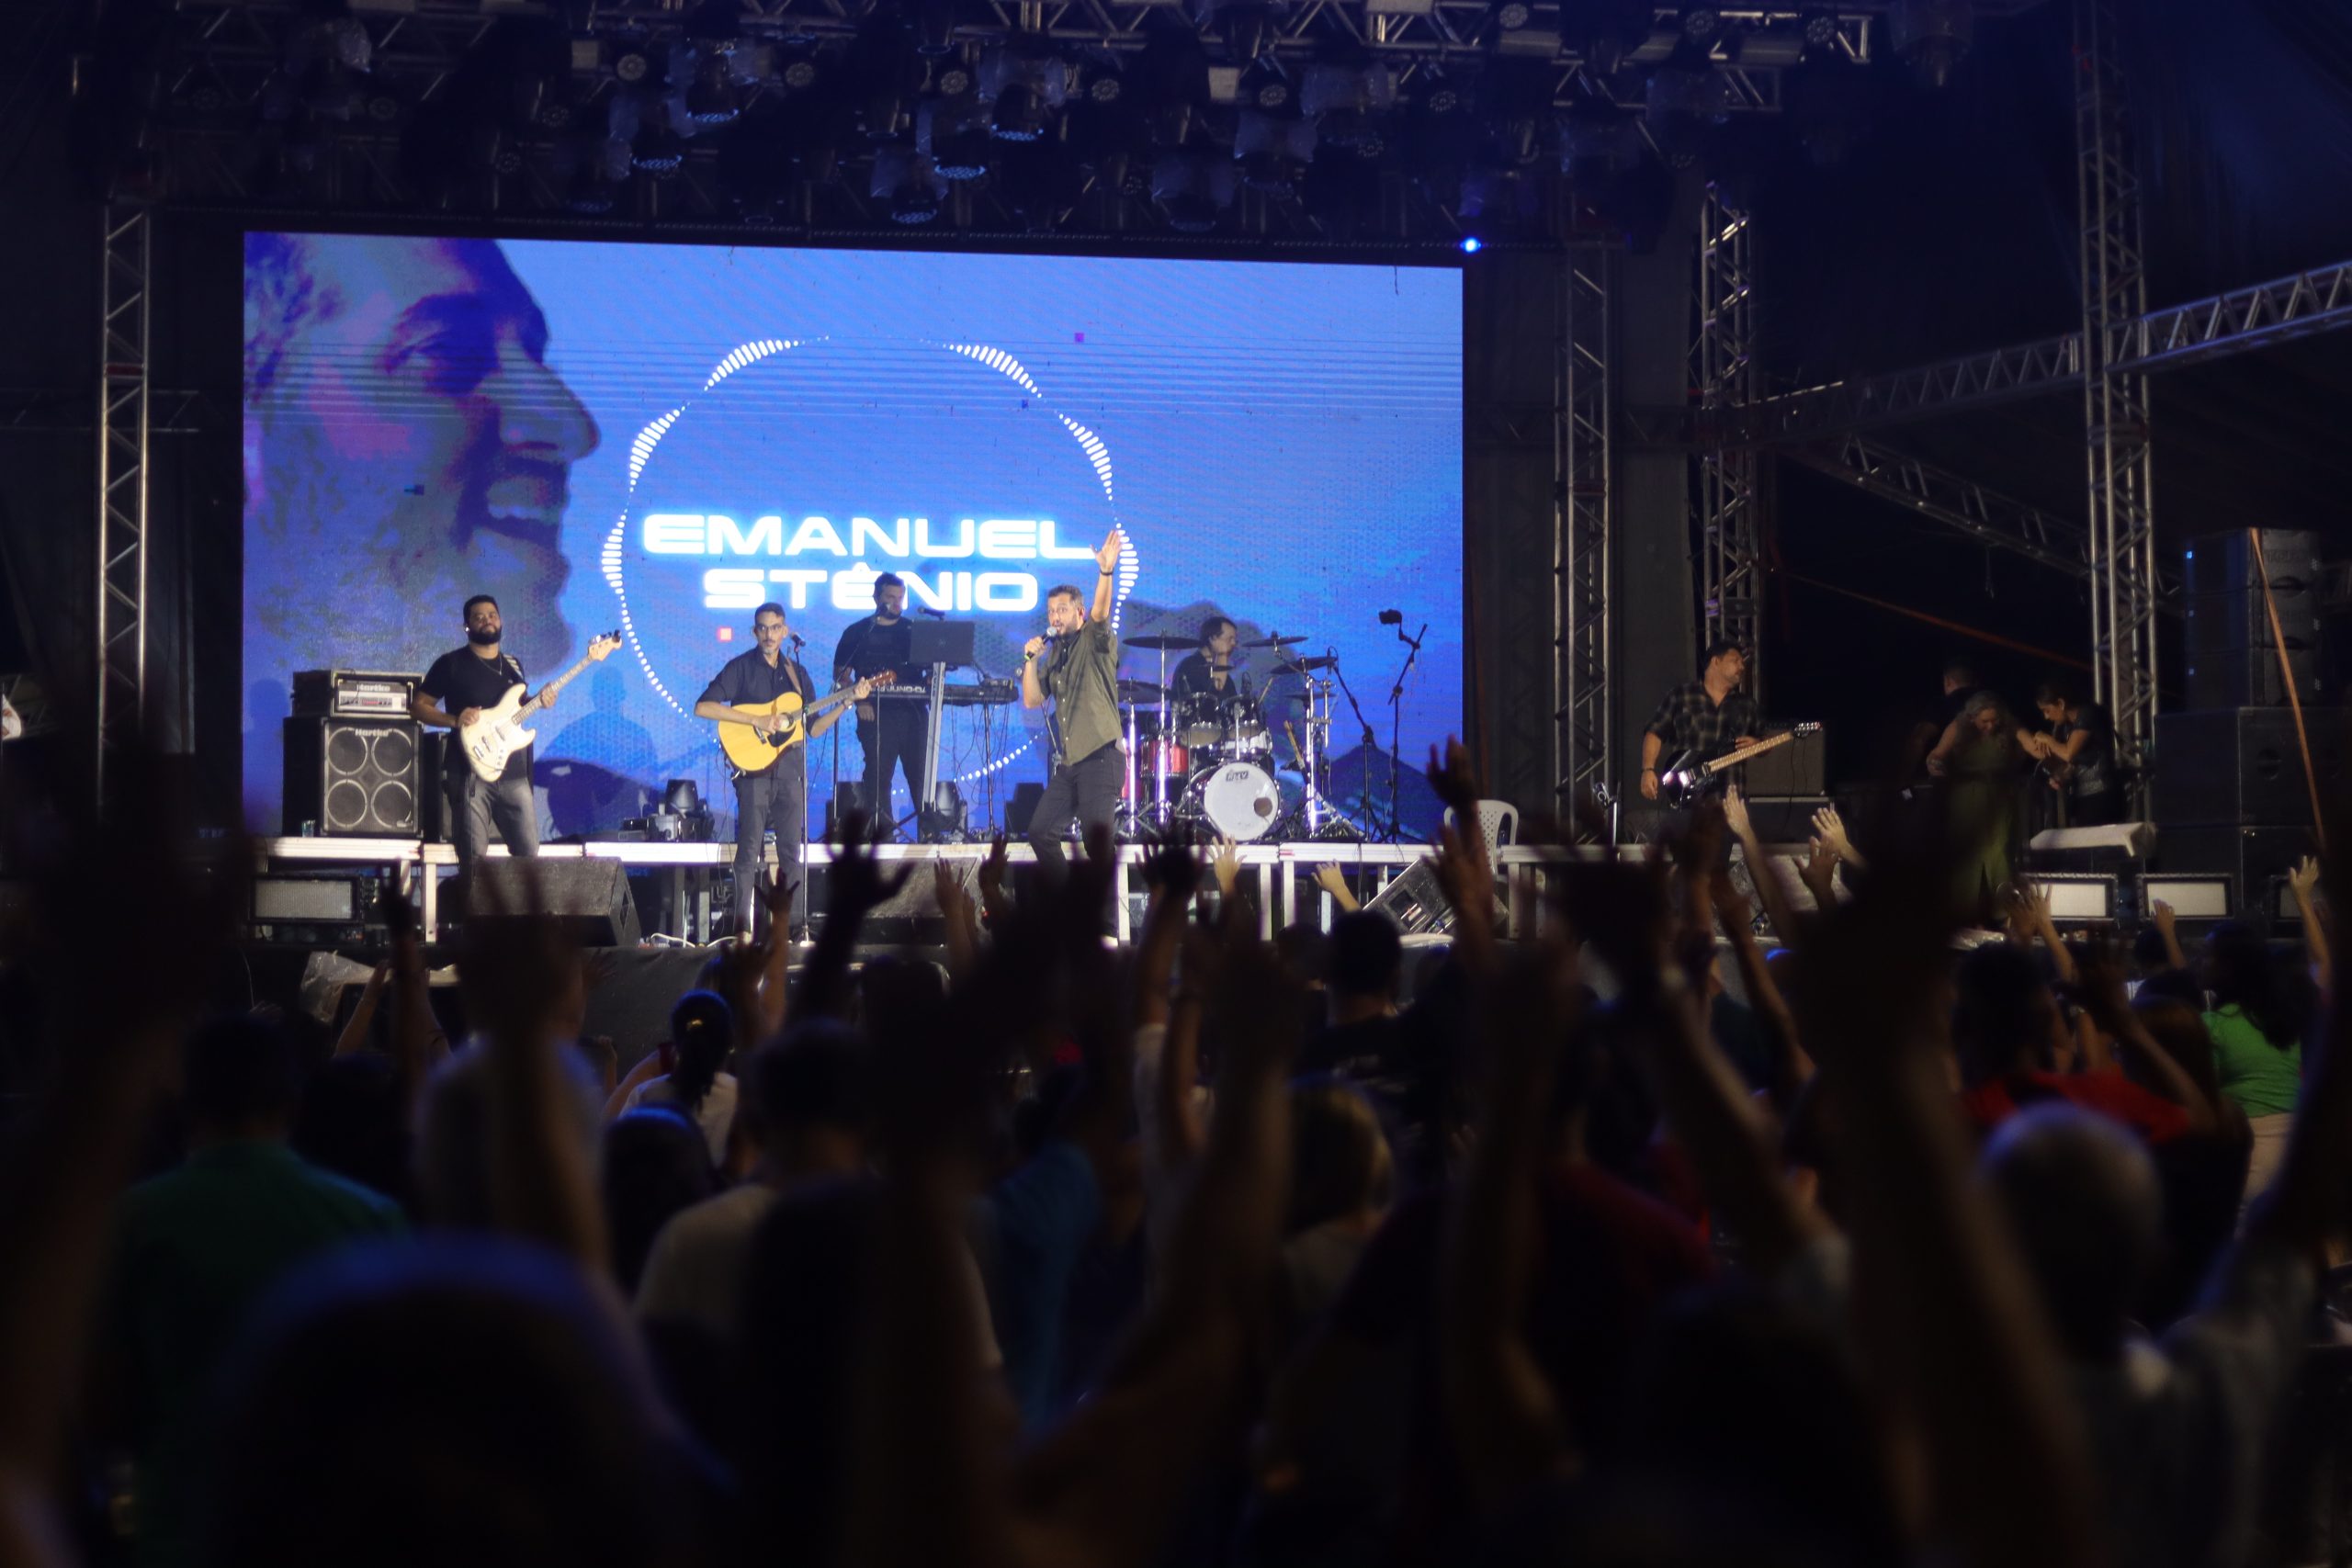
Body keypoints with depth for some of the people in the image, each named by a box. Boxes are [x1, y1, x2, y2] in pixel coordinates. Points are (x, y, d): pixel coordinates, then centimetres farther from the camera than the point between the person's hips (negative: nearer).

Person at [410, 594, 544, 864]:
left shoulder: (514, 665, 16)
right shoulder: (451, 663, 0)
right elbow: (417, 706, 1)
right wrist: (453, 720, -16)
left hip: (514, 773, 5)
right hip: (471, 771, -5)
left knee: (529, 854, 3)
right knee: (474, 859, -9)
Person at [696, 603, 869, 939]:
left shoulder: (797, 673, 14)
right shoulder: (740, 667, -1)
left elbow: (813, 728, 14)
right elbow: (702, 707, -13)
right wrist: (757, 720, -18)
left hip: (790, 771, 4)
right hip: (754, 768, -4)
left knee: (793, 850, 5)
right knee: (749, 851, -6)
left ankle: (796, 925, 8)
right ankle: (744, 930, -4)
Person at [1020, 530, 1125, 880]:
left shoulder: (1095, 643, -1)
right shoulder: (1054, 655, 18)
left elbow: (1101, 612, -23)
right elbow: (1031, 700, 13)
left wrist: (1106, 572, -39)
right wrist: (1030, 659, 0)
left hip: (1099, 756, -8)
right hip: (1067, 761, 8)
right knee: (1040, 831, 7)